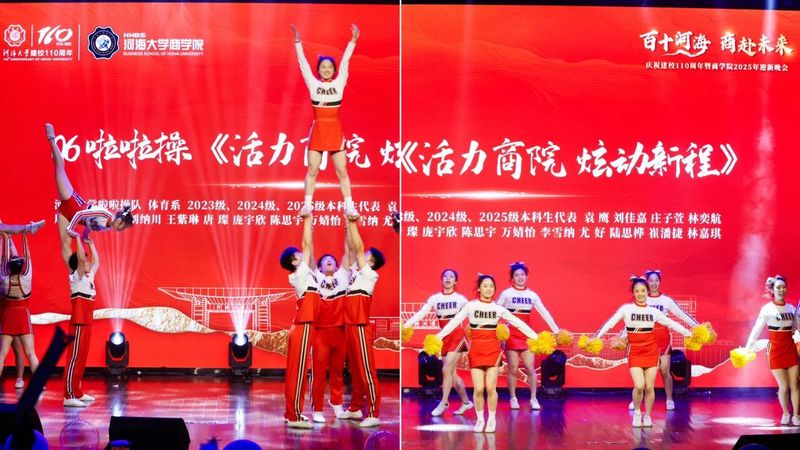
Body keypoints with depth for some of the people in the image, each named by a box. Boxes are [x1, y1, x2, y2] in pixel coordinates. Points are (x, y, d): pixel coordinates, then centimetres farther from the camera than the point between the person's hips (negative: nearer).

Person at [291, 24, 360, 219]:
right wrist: (297, 41, -10)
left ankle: (349, 206, 1)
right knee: (312, 170, 1)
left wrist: (353, 40, -12)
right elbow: (303, 63, -2)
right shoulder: (313, 84, 3)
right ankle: (307, 204, 5)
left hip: (335, 131, 0)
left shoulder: (339, 83, 3)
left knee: (342, 170, 0)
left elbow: (345, 61, -3)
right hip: (318, 130, 0)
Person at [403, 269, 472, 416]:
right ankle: (466, 402, 23)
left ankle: (444, 402, -1)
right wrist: (406, 324, -24)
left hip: (458, 336, -4)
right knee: (452, 373, 8)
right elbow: (422, 313, -9)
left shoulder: (460, 299, -1)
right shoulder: (435, 298, 3)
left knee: (446, 370, -13)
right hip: (444, 337, 4)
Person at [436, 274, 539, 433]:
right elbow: (454, 322, -6)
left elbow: (519, 323, 4)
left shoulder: (498, 309, 4)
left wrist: (536, 337, -2)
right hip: (476, 350, 0)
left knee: (490, 388, -5)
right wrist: (438, 336, -17)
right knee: (478, 389, -4)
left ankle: (492, 420, 11)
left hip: (493, 350, 0)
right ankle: (480, 419, 13)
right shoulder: (470, 306, 0)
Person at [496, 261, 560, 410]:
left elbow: (545, 313, 7)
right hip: (511, 335, -2)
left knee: (531, 368, -1)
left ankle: (533, 399, 6)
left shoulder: (532, 295, 7)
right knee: (513, 369, 0)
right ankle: (513, 398, 10)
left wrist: (557, 331, 0)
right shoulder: (506, 294, -1)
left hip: (527, 335, 2)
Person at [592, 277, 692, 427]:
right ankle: (637, 412, 9)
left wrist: (689, 334, 9)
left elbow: (671, 323, 11)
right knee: (639, 386, -15)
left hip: (651, 351, 2)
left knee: (649, 387, 0)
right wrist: (596, 338, -21)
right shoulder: (626, 309, -2)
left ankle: (648, 416, 16)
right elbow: (611, 323, -10)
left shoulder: (653, 311, 5)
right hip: (634, 352, -2)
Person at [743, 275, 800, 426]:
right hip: (775, 351, -3)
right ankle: (785, 414, 15)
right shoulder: (767, 309, -6)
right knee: (783, 386, -3)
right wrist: (747, 349, -15)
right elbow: (757, 330, -9)